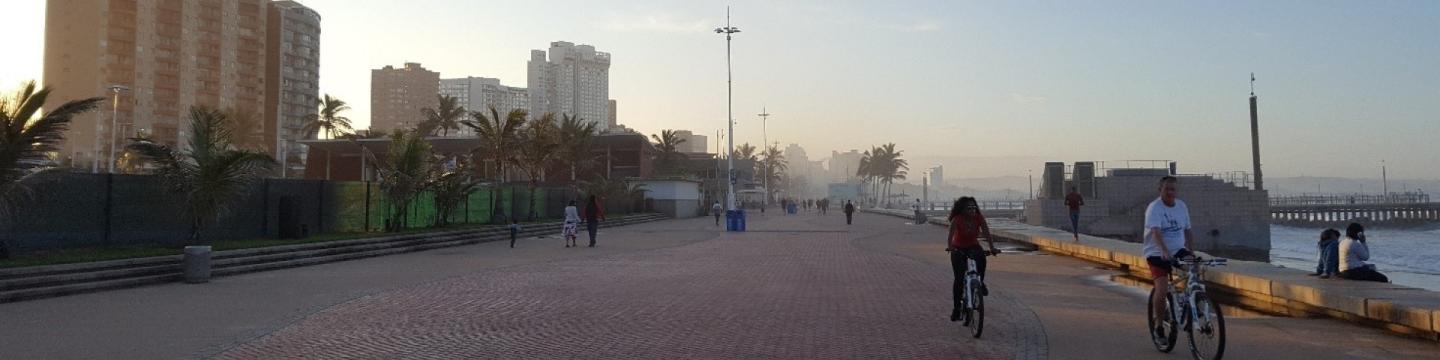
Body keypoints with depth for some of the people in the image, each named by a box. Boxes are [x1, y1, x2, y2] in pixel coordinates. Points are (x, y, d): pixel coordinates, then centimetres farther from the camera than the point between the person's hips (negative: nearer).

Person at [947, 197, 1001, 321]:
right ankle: (957, 308, 1)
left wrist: (992, 248, -39)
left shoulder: (979, 218, -16)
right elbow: (951, 235, -34)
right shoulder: (957, 220, -21)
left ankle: (980, 282, -11)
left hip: (973, 246, 2)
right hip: (958, 248, -1)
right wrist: (949, 246, -53)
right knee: (959, 278, -9)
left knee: (981, 257, -35)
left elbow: (987, 234, -24)